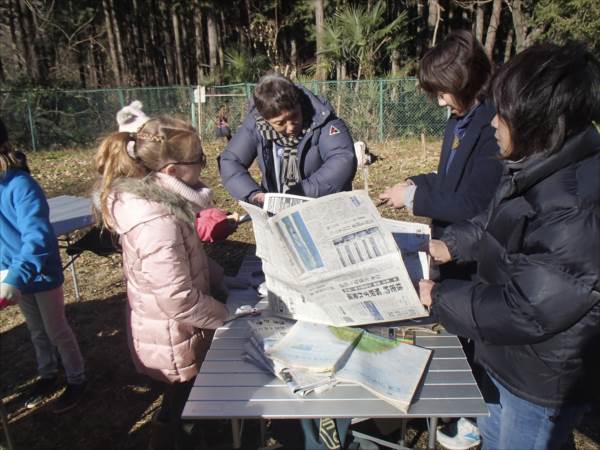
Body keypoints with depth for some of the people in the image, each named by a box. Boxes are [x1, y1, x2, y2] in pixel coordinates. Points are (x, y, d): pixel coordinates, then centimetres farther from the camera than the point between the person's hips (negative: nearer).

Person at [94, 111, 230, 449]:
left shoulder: (154, 197, -5)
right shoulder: (157, 223, -35)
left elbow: (189, 255, 9)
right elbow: (180, 301, -32)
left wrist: (221, 281, 2)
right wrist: (230, 316, -17)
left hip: (172, 332, 9)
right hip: (176, 341, -8)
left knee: (180, 401, 31)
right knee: (186, 406, 19)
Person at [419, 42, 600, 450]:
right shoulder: (545, 170, -5)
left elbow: (523, 310, -32)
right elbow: (496, 223, 12)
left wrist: (437, 296, -22)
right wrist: (451, 245, 0)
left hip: (542, 381, -8)